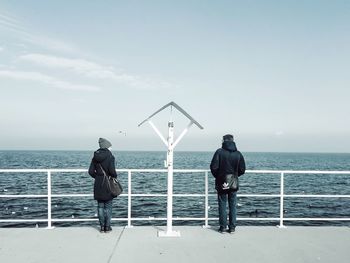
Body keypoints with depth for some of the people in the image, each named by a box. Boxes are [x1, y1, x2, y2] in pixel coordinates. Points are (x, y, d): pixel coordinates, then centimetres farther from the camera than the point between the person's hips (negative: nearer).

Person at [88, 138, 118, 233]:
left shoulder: (95, 157, 4)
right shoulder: (110, 157, -12)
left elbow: (91, 171, 3)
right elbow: (112, 171, -20)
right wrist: (115, 176, 0)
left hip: (98, 185, 4)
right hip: (108, 185, -4)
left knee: (100, 206, 13)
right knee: (108, 206, 7)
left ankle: (102, 226, 19)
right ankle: (107, 227, 12)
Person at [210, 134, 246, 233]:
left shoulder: (219, 152, -10)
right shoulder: (238, 154, 0)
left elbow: (213, 167, -12)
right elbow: (242, 170, 2)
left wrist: (217, 176, 7)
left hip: (221, 183, -2)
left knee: (222, 205, 6)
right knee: (233, 205, 10)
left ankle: (223, 227, 10)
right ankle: (232, 227, 14)